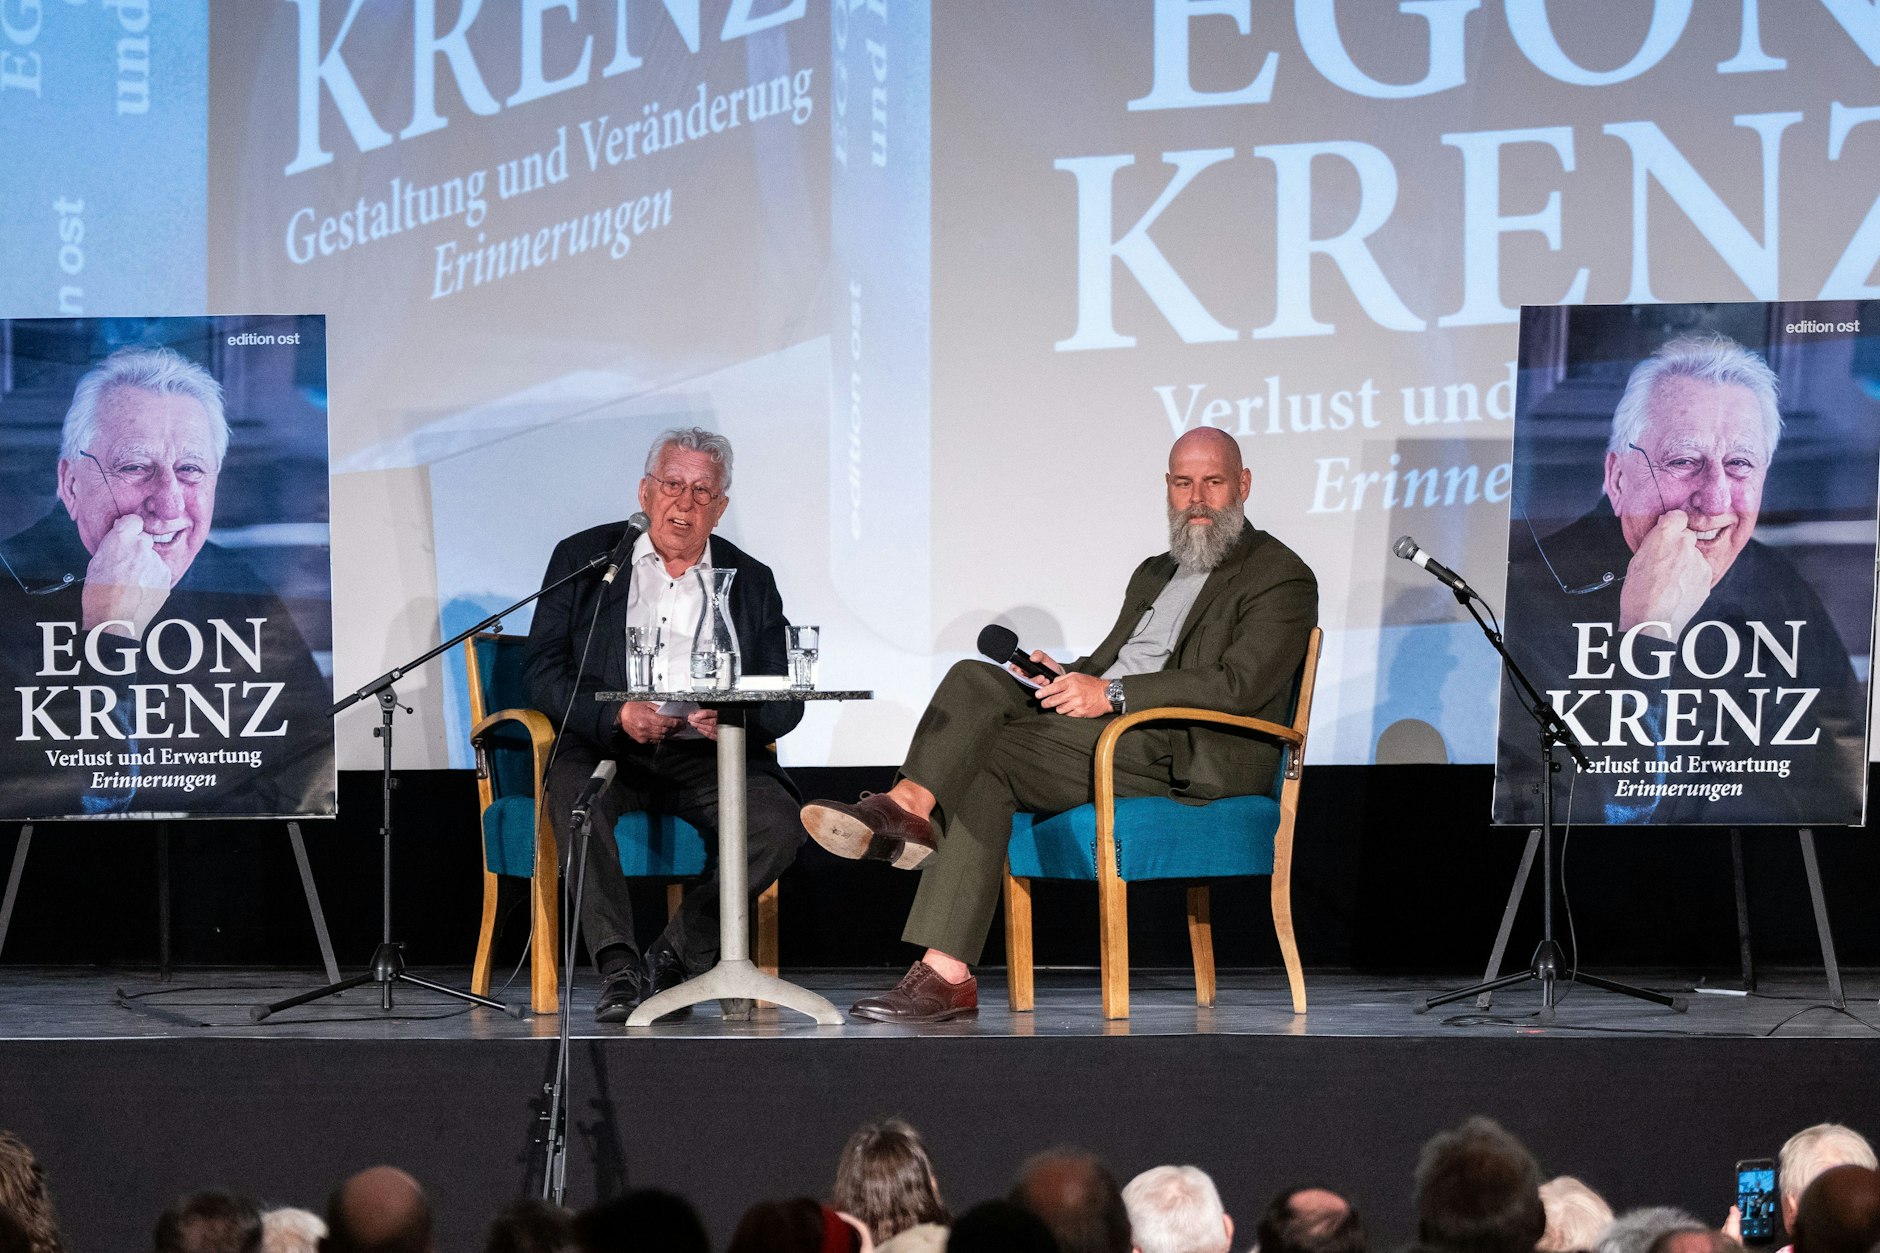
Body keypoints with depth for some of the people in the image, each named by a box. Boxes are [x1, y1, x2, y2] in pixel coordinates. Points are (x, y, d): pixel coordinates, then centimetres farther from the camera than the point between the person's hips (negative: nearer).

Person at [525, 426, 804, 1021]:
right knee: (574, 795, -36)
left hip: (707, 752, 2)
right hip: (606, 747, -2)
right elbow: (544, 674, 0)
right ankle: (619, 968, -35)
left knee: (780, 821, -27)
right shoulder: (583, 559, 8)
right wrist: (617, 714, -18)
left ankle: (674, 957, -15)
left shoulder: (751, 582, 14)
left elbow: (785, 702, 8)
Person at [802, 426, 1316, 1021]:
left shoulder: (1282, 578, 0)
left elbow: (1239, 684, -14)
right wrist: (1066, 678, 0)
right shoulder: (1154, 574, 29)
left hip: (1185, 760, -7)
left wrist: (1110, 694, -21)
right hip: (1107, 741, 7)